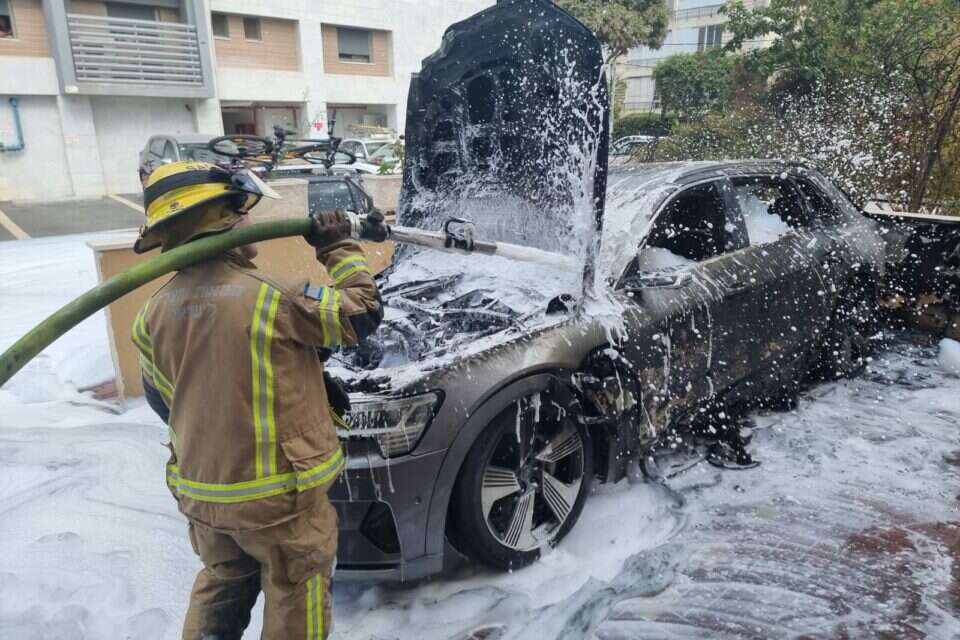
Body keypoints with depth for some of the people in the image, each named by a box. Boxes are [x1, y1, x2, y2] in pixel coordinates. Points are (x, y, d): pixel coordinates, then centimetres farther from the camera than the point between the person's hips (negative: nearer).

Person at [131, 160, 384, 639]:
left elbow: (162, 398, 9)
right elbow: (363, 312, -12)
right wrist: (339, 249, 0)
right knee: (295, 593, 16)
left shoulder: (156, 312, -2)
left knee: (221, 586, 28)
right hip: (278, 491, -6)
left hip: (198, 489, 6)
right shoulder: (272, 296, -23)